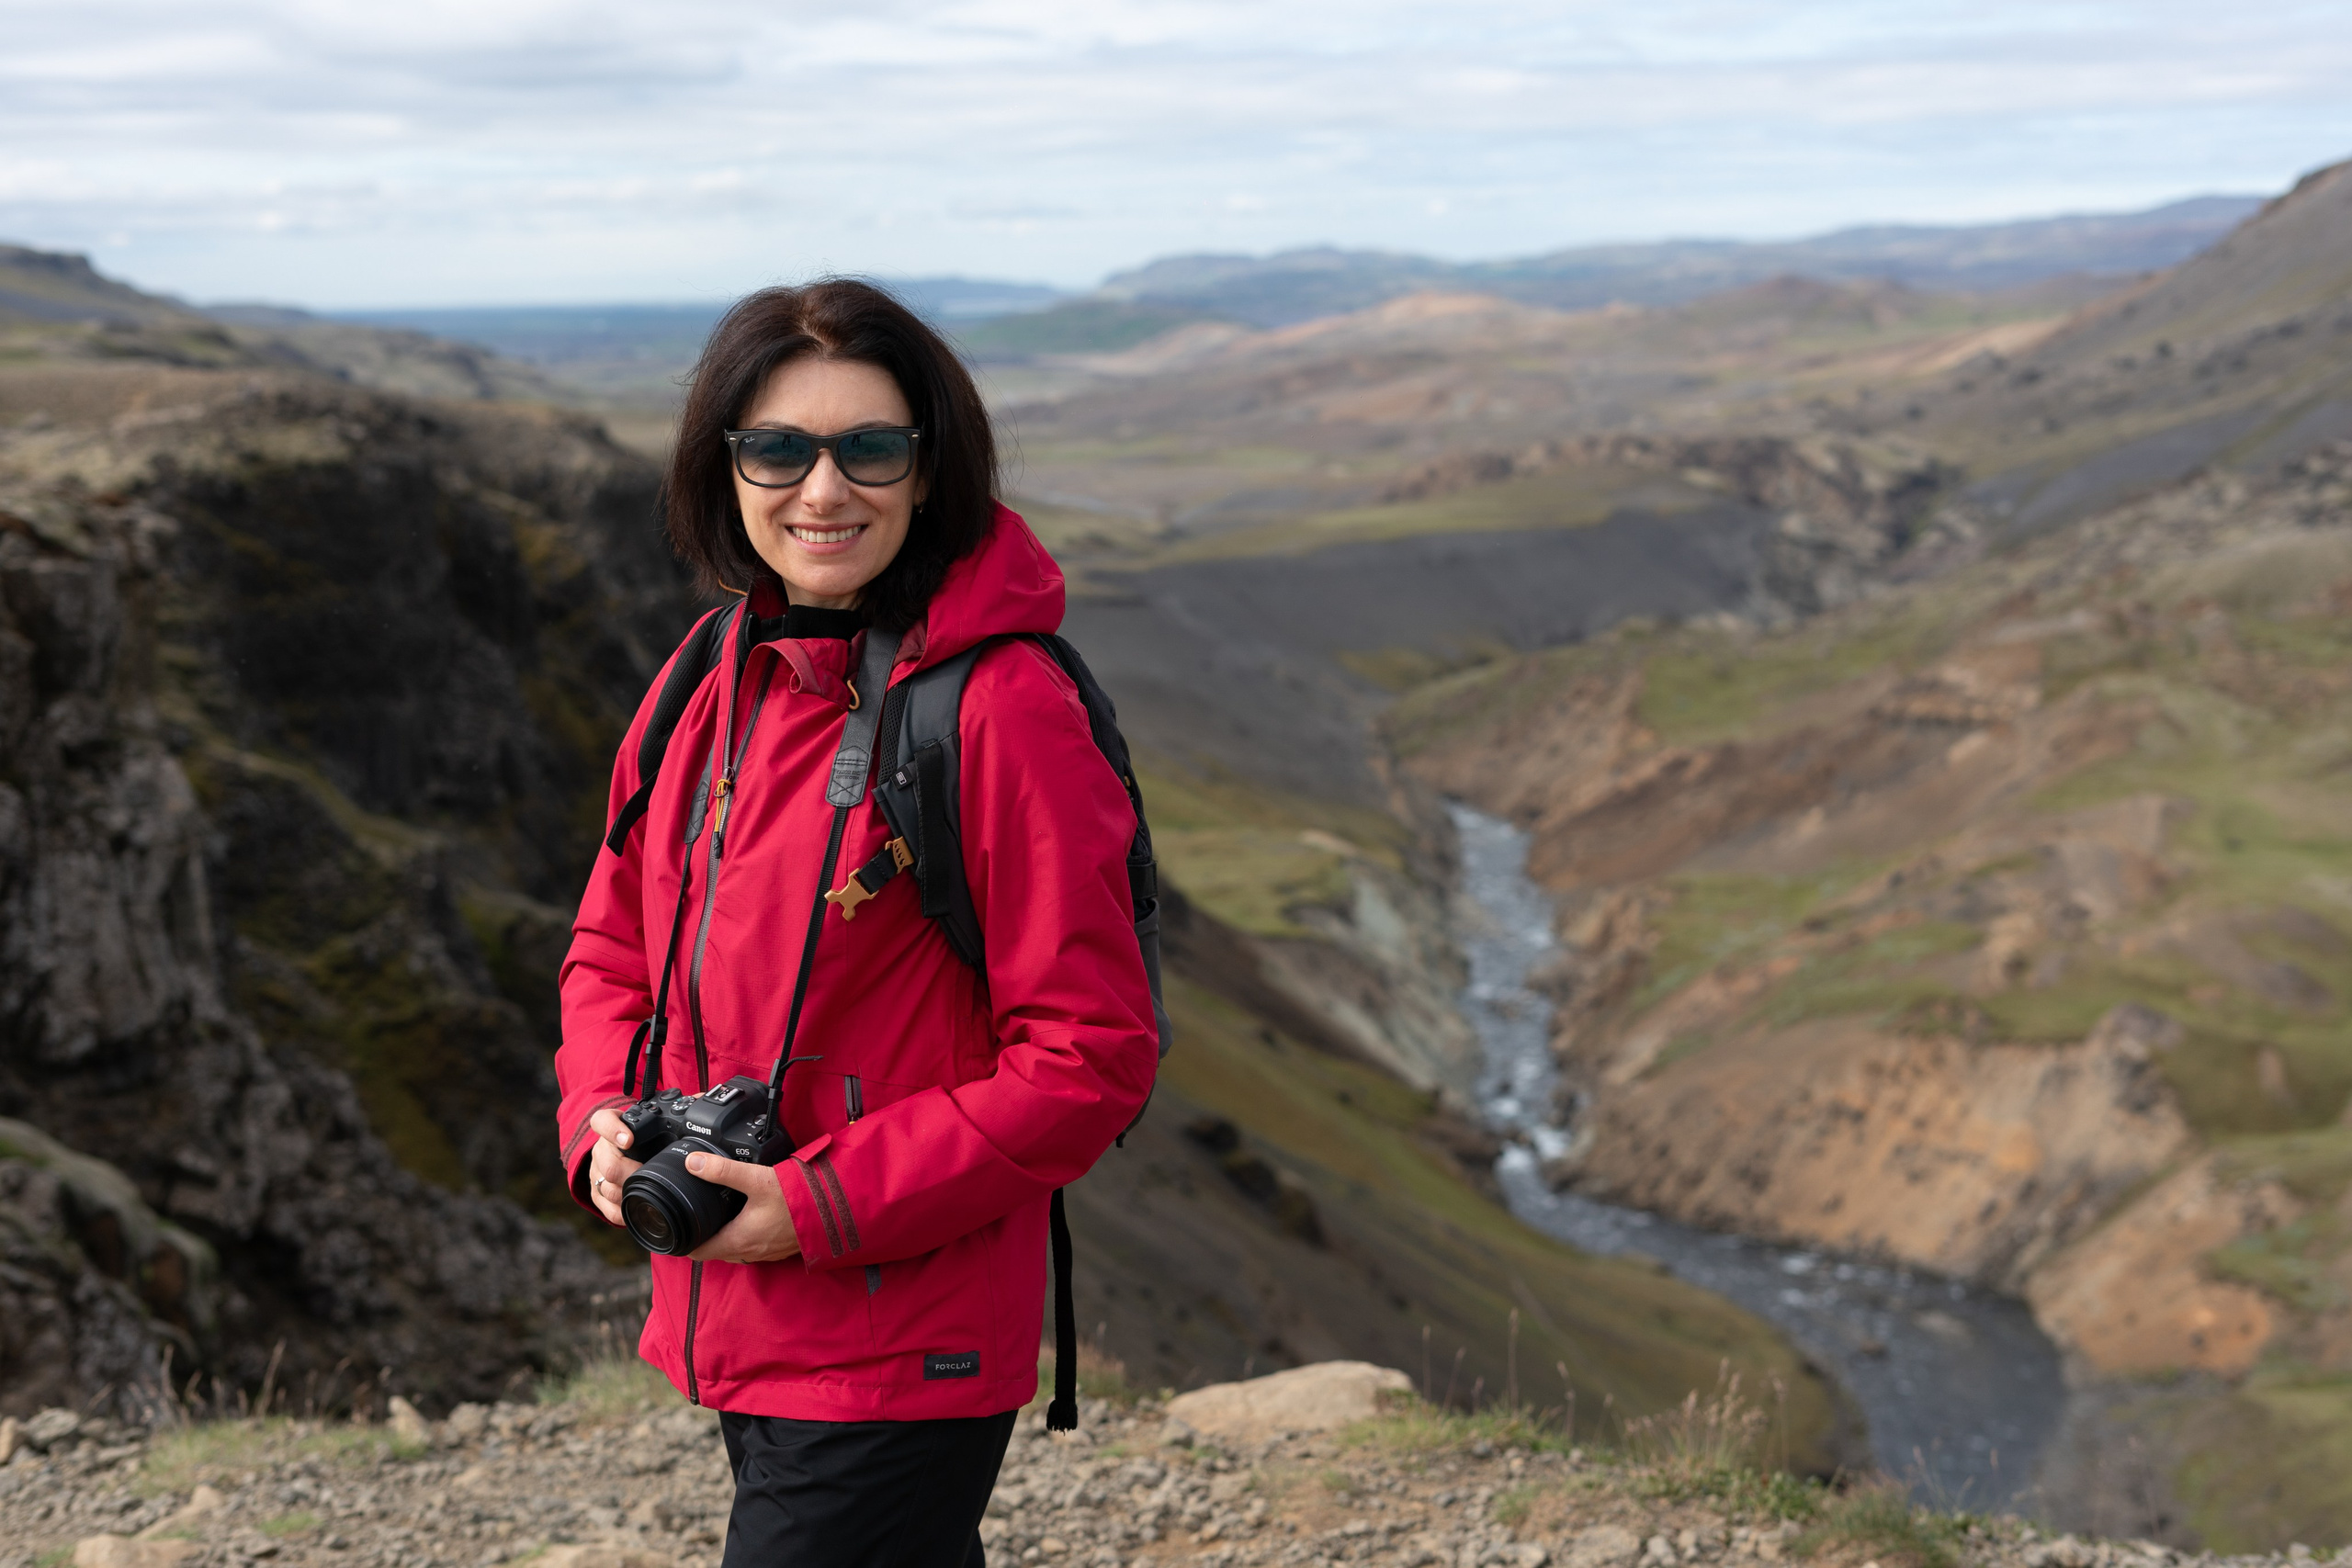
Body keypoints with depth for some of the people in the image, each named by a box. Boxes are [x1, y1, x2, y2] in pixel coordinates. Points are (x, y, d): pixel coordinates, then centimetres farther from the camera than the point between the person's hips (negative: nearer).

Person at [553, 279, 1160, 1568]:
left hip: (899, 1361, -7)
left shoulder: (1004, 710, -18)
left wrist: (830, 1203, -19)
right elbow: (614, 945, 16)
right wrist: (605, 1122, -3)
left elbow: (1091, 1056, -18)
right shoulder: (715, 680, 6)